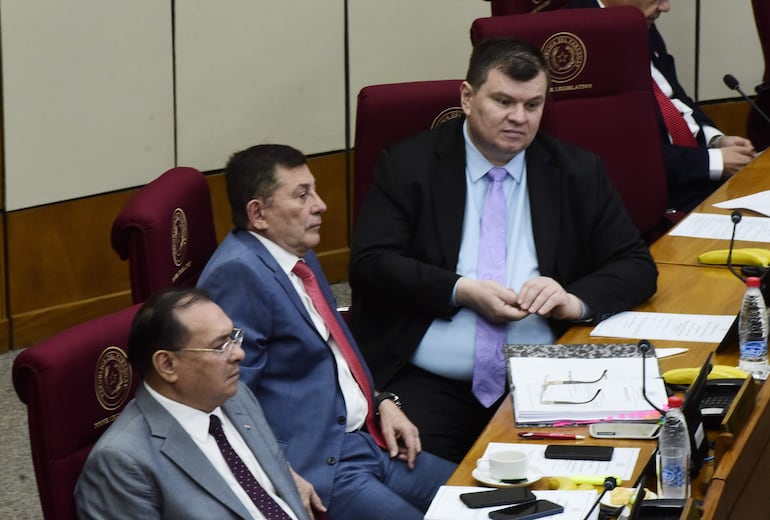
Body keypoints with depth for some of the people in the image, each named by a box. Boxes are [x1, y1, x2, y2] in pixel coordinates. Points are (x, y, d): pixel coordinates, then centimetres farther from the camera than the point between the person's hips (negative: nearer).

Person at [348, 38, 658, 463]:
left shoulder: (577, 173, 12)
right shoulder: (407, 165, 5)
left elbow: (636, 267, 9)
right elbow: (370, 264, -3)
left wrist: (576, 301, -11)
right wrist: (461, 291, -14)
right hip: (426, 385, -2)